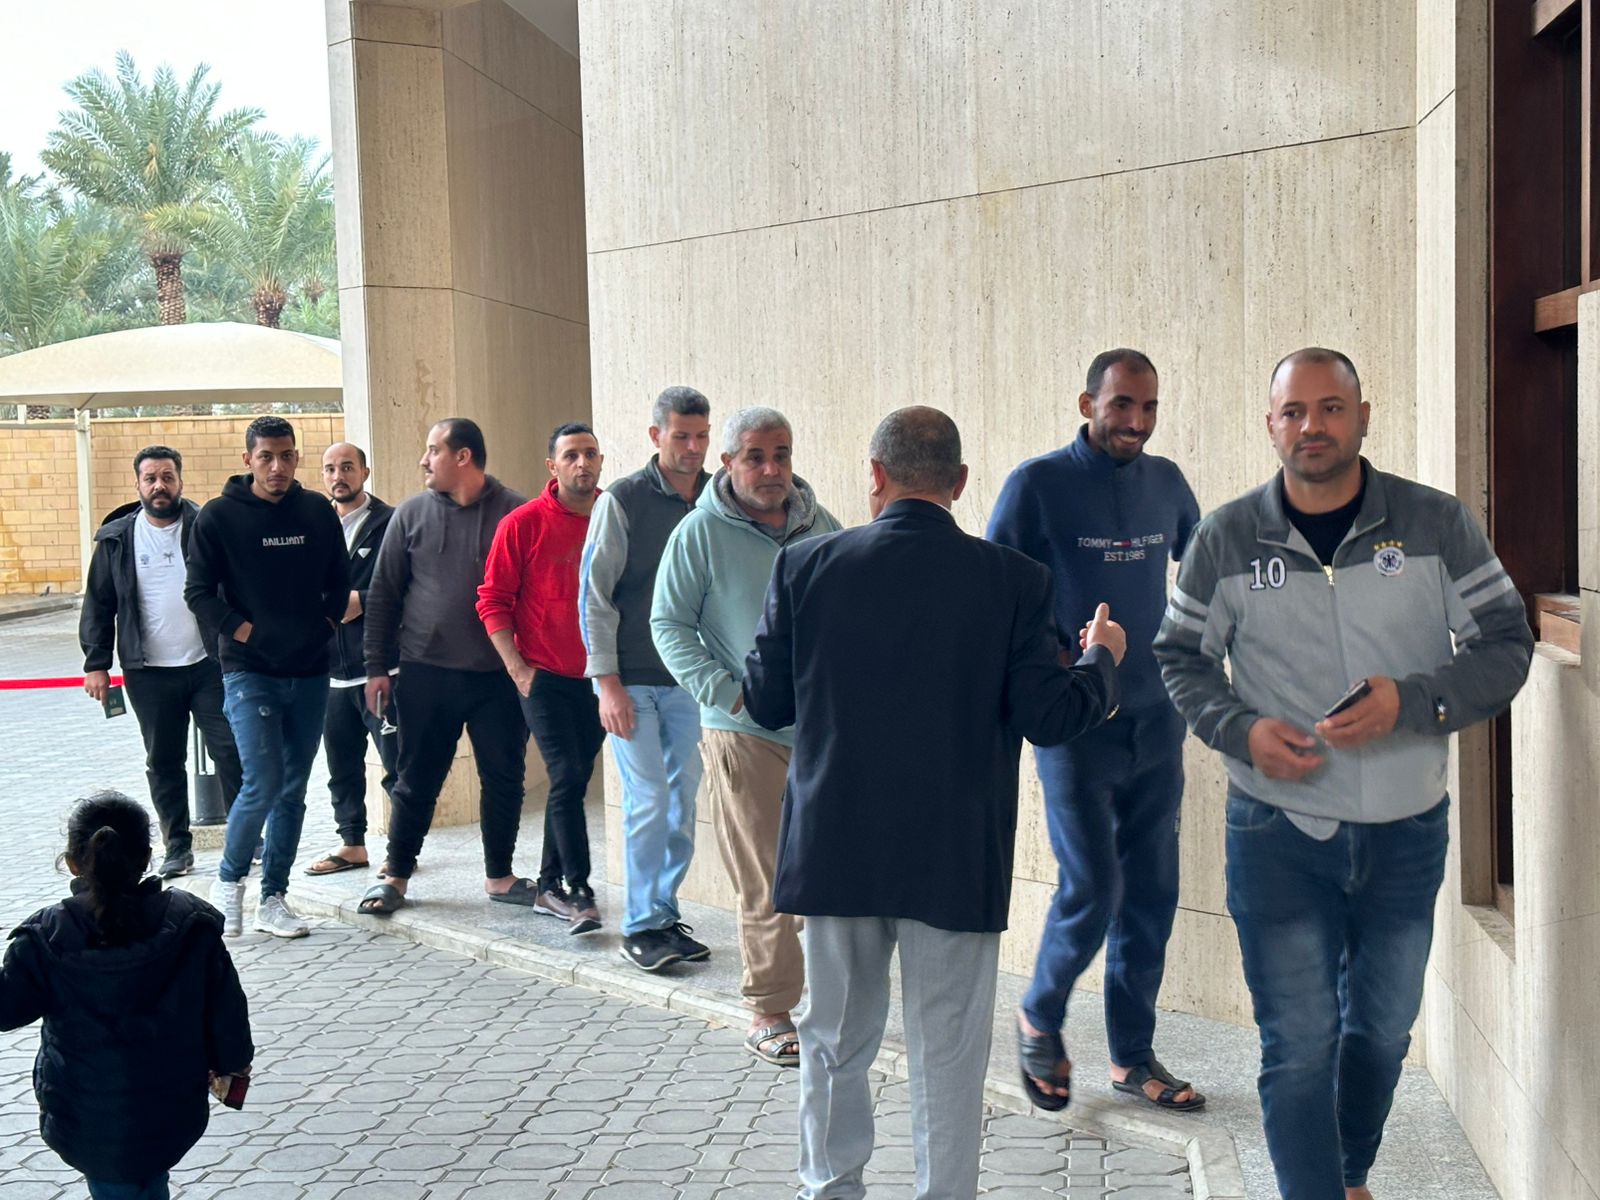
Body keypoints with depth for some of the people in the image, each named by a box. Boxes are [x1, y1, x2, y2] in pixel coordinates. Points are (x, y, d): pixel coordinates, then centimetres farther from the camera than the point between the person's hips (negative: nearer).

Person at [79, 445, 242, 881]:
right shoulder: (116, 538, 3)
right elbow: (99, 604, 7)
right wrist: (96, 664, 2)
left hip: (208, 665, -2)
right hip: (149, 673, 2)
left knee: (230, 751, 0)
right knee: (163, 762, 9)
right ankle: (177, 845, 20)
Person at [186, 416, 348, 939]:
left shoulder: (318, 512, 6)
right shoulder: (219, 516, -5)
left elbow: (339, 581, 16)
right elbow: (199, 592, -4)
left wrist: (327, 625, 4)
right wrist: (245, 632, -9)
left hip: (310, 674, 4)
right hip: (249, 673, -4)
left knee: (293, 790, 8)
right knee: (264, 783, -14)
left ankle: (273, 898, 18)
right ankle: (229, 882, 9)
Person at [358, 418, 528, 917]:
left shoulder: (513, 512, -1)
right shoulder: (412, 514, 5)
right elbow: (383, 594, 7)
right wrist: (378, 666, 3)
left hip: (499, 674, -1)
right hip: (426, 673, 1)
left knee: (504, 780, 7)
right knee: (416, 780, 7)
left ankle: (499, 875, 21)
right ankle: (396, 874, 20)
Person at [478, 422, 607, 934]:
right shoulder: (524, 524, -6)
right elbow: (493, 600, -2)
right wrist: (518, 667, -9)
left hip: (599, 676, 4)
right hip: (545, 676, -4)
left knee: (573, 780, 11)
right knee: (567, 777, -11)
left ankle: (549, 887, 24)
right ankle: (578, 892, -5)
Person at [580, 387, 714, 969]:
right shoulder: (622, 501, -6)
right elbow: (594, 596, -5)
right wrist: (607, 682, -10)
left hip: (690, 680, 4)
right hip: (633, 680, -4)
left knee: (684, 801, 7)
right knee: (649, 800, -6)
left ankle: (667, 914, 20)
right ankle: (641, 926, 6)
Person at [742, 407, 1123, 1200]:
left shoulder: (806, 567, -6)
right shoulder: (1013, 579, -9)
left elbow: (767, 704, -1)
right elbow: (1048, 718, -8)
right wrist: (1101, 659, 11)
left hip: (836, 850, 2)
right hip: (956, 860, -1)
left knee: (836, 1044, 17)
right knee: (948, 1058, 9)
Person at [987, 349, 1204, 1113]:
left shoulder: (1165, 483, 7)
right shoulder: (1038, 485, -8)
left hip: (1156, 725, 5)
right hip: (1075, 726, -5)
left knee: (1152, 895, 8)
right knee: (1091, 890, -6)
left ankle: (1132, 1056, 22)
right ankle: (1040, 1021, 20)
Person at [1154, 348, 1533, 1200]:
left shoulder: (1437, 525, -3)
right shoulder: (1225, 540, -2)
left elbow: (1506, 645, -2)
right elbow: (1180, 657, 7)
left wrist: (1410, 702, -19)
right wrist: (1241, 730, -12)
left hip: (1405, 832, 2)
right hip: (1278, 832, -2)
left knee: (1382, 1029, 19)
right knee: (1298, 1047, -2)